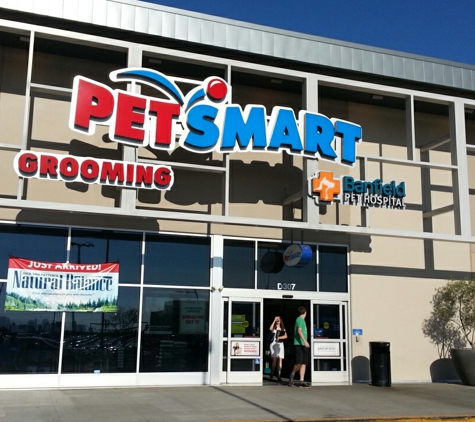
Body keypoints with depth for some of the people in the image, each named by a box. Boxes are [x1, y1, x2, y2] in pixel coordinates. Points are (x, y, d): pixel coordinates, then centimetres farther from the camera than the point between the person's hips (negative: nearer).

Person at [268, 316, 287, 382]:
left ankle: (278, 376, -5)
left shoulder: (283, 328, 17)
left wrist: (279, 337, -9)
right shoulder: (274, 328, 7)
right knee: (274, 359, -11)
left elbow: (285, 336, 7)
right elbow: (270, 329, -17)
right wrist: (274, 320, -13)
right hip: (274, 344, -3)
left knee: (280, 360, -5)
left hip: (280, 344, 3)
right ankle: (272, 374, 1)